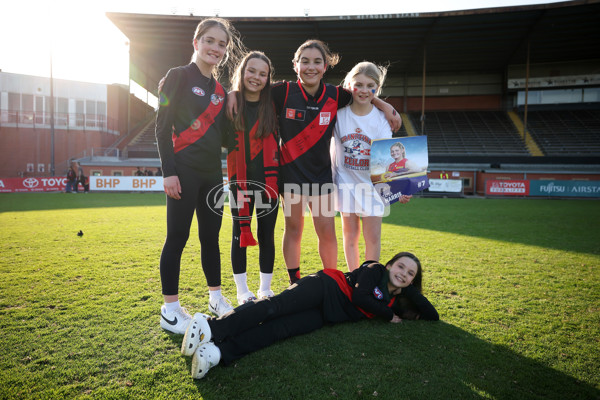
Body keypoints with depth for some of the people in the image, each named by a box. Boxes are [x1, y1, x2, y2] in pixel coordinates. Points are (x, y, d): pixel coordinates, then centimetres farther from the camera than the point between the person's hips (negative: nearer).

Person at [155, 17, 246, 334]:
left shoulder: (221, 90, 17)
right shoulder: (178, 76, -2)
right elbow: (163, 126, -9)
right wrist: (168, 171, -15)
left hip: (212, 171, 6)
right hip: (183, 170, -6)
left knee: (211, 236, 11)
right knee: (177, 237, -4)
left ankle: (215, 297, 23)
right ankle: (170, 310, 6)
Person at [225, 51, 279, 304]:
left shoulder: (272, 105, 5)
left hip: (268, 179, 1)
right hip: (240, 179, -1)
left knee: (266, 234, 6)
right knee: (240, 233, 6)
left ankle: (265, 289, 22)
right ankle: (242, 291, 19)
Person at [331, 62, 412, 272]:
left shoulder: (381, 118, -9)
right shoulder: (339, 113, -7)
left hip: (372, 183, 0)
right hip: (346, 180, 1)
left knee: (373, 236, 2)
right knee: (350, 234, 8)